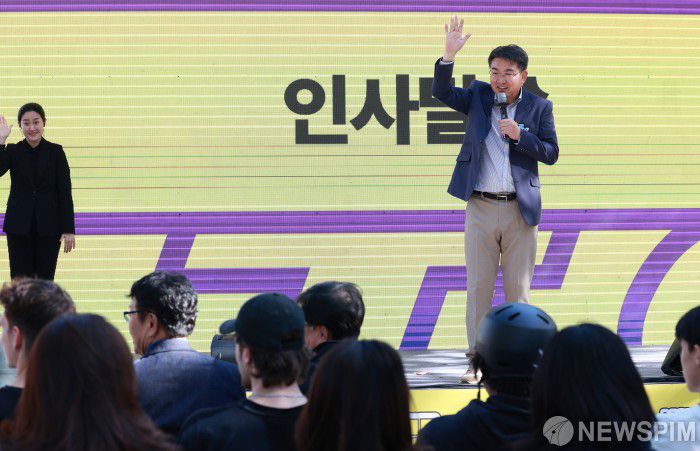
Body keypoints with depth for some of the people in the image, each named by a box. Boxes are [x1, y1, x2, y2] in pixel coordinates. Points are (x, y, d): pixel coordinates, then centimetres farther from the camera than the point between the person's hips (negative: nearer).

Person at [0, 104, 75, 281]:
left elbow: (65, 193, -2)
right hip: (19, 227, 1)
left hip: (48, 227, -1)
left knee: (45, 280, 1)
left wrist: (68, 229, -6)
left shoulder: (55, 152, 0)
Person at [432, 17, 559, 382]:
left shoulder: (538, 107, 4)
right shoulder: (478, 96, 6)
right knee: (478, 287, 3)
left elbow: (551, 153, 1)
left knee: (518, 288, 6)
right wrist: (449, 54, -23)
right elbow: (442, 93, -9)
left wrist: (520, 135, -14)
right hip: (481, 207, 1)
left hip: (521, 210, -1)